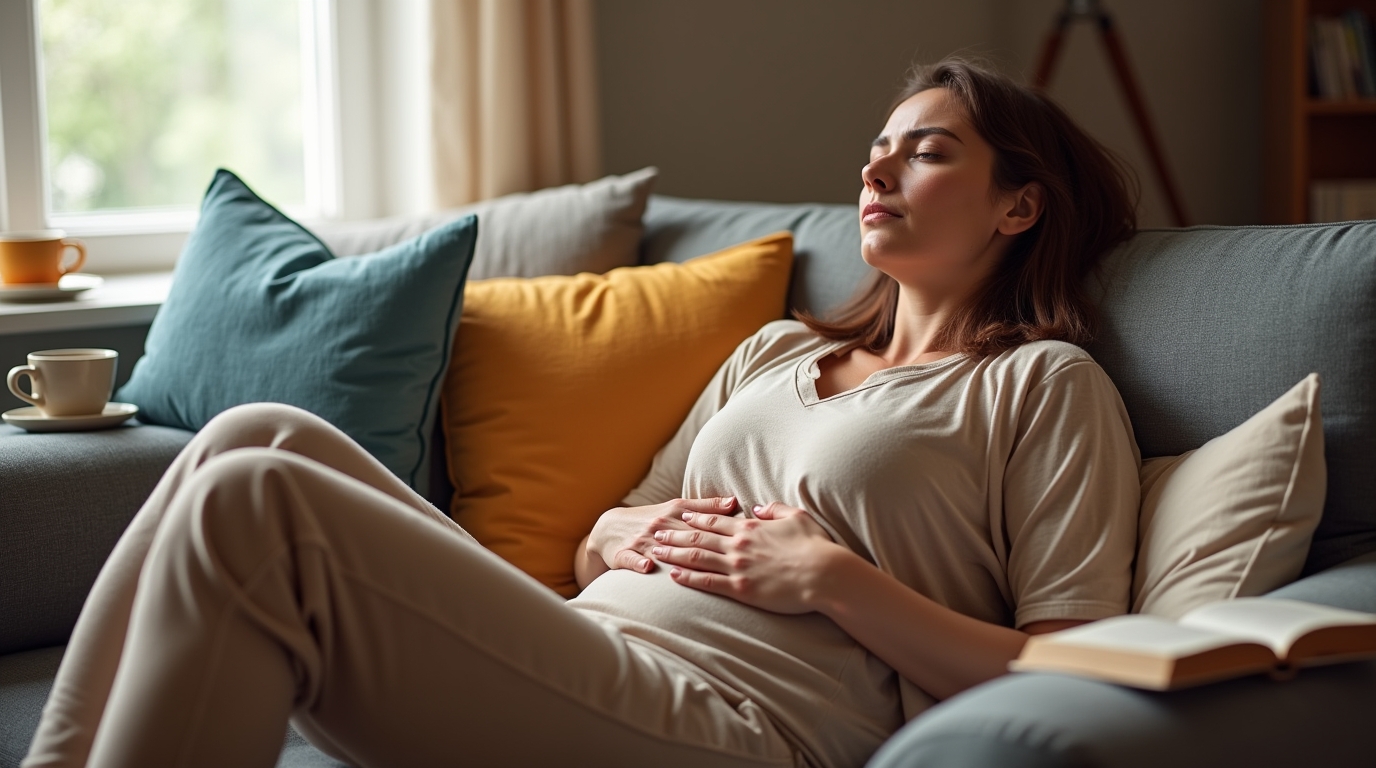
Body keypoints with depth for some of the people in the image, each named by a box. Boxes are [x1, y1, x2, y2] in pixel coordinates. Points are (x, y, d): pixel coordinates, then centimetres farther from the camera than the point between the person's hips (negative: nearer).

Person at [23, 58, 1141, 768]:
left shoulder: (1047, 383, 9)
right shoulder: (778, 351, 30)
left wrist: (830, 577, -9)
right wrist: (622, 535, 6)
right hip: (588, 663, 8)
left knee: (250, 501, -22)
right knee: (265, 439, -12)